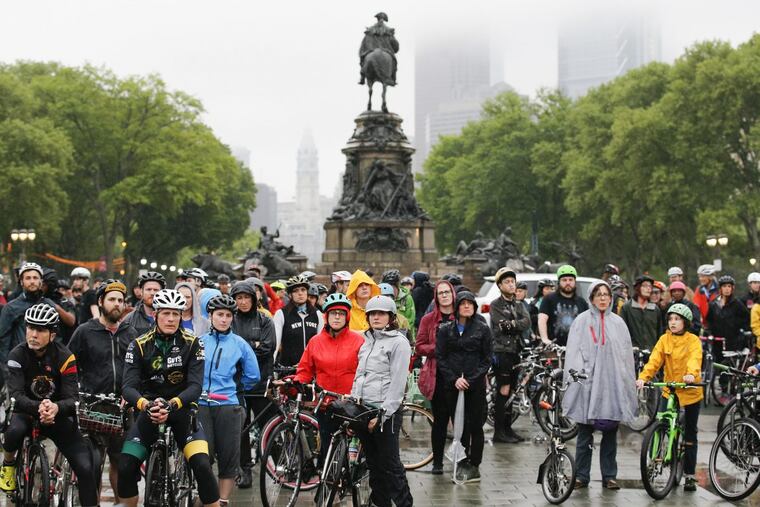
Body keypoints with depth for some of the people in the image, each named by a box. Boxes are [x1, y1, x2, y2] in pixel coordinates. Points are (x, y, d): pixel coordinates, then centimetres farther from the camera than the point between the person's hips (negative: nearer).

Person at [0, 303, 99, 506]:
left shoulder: (65, 357, -15)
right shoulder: (18, 355, -16)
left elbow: (72, 399, -19)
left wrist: (56, 408, -43)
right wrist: (38, 407, -46)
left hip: (58, 415, 0)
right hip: (27, 410, 0)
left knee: (87, 468, -15)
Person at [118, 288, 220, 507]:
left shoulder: (192, 344, -9)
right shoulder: (139, 345, -7)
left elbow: (195, 386, -17)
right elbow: (128, 386, -16)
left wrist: (171, 405, -37)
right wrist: (146, 404, -39)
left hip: (182, 411, -1)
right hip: (148, 412, 1)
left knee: (202, 465, -21)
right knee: (126, 468, -14)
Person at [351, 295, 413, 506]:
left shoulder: (399, 342, -7)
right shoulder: (367, 342, 16)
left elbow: (397, 382, -13)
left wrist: (382, 415, -16)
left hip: (386, 411, -7)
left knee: (390, 464, -7)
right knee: (373, 463, 12)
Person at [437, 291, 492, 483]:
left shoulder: (483, 329, 5)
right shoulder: (445, 330, 8)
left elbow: (487, 359, 2)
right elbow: (440, 357, 4)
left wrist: (471, 379, -9)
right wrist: (454, 379, -8)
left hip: (476, 385, -1)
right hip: (453, 386, 1)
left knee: (475, 426, 0)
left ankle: (474, 465, 6)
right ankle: (462, 463, 10)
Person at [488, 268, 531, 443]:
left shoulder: (519, 305, 16)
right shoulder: (495, 305, -3)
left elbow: (527, 323, -2)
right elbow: (502, 326, -15)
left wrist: (511, 324, -12)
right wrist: (518, 325, -5)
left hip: (515, 351, 7)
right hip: (501, 351, -7)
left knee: (510, 392, 11)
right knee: (504, 390, -8)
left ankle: (507, 428, 17)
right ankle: (499, 431, -5)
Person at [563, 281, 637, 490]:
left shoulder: (618, 323, 10)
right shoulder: (582, 321, 3)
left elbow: (626, 355, 10)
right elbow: (574, 352, -1)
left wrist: (627, 382, 4)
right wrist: (575, 377, -10)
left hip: (612, 383, 2)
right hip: (587, 383, -2)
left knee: (610, 432, 5)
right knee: (585, 432, 1)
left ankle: (609, 476, 12)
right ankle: (581, 475, 8)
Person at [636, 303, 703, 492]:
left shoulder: (693, 340, -7)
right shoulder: (664, 340, 0)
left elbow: (695, 359, -25)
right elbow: (654, 360, -11)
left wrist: (691, 374, -46)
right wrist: (643, 377, -28)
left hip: (690, 392, -2)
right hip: (669, 390, 2)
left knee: (690, 434, 8)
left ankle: (690, 475, 16)